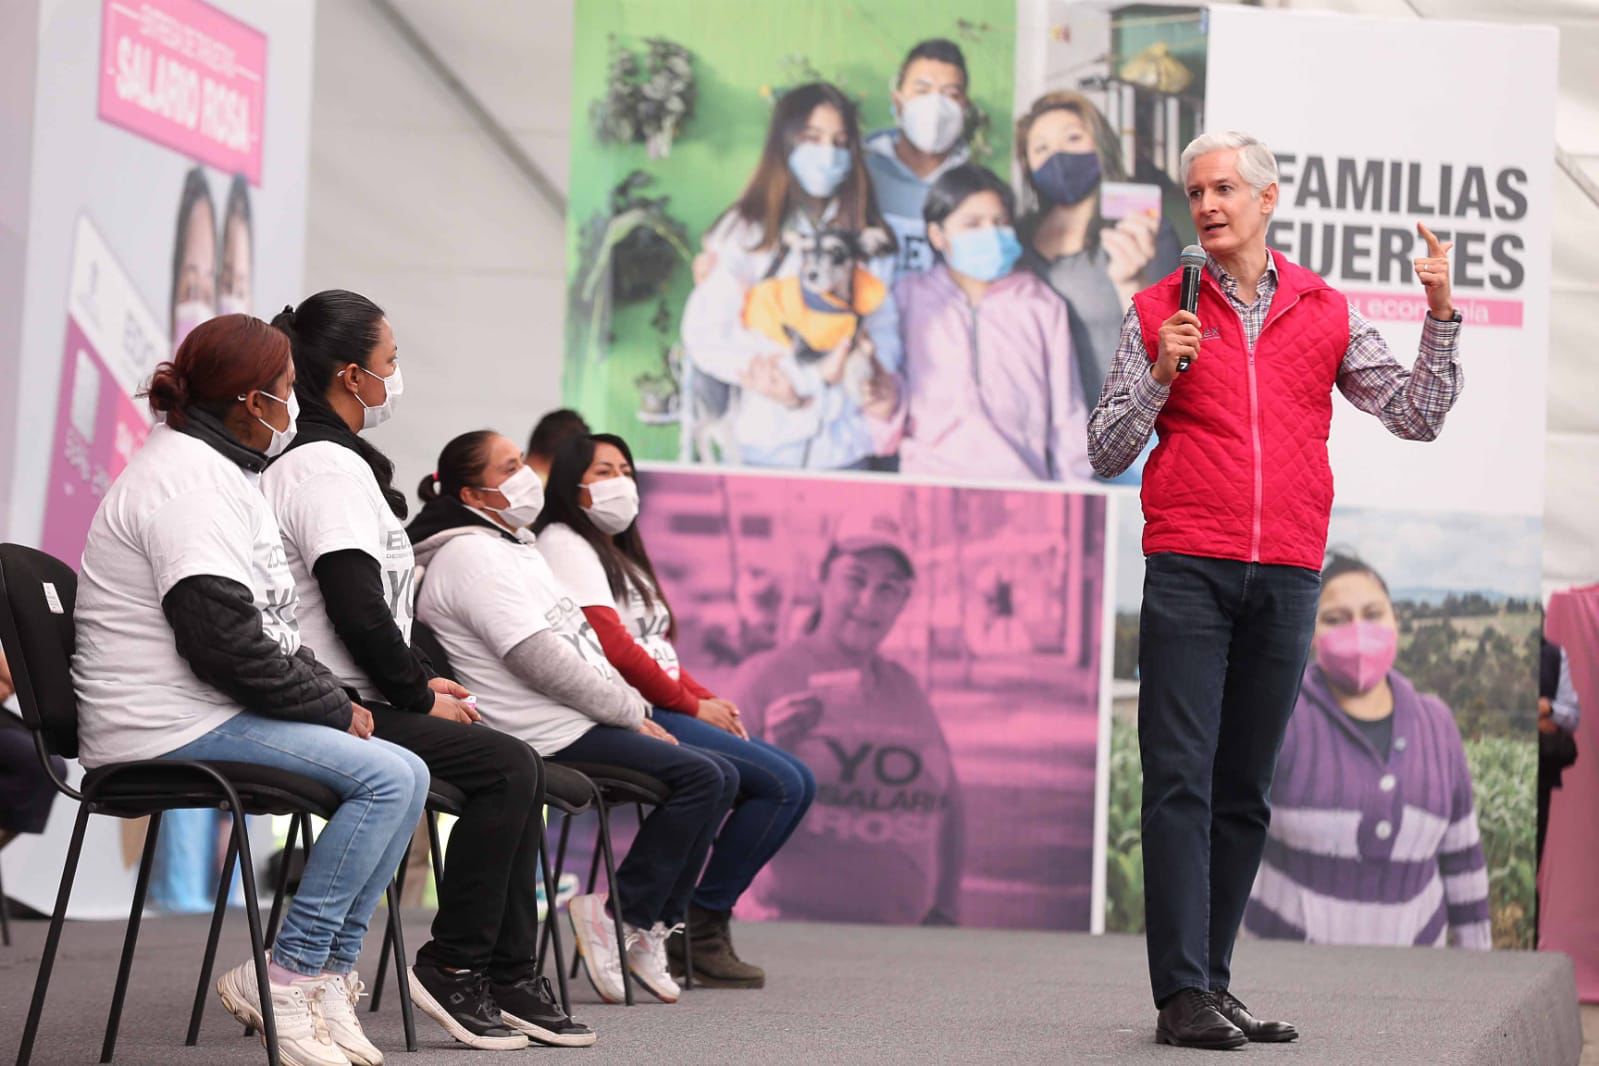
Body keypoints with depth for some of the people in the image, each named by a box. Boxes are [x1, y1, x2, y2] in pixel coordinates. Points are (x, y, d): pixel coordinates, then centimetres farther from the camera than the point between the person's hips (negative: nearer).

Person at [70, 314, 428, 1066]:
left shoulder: (217, 469, 20)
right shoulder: (185, 480, -15)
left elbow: (270, 628, 23)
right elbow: (225, 642, -23)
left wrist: (334, 697, 7)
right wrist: (335, 709, -12)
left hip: (222, 712, 11)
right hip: (174, 724, -11)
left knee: (402, 772, 1)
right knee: (391, 777, -20)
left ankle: (328, 977, -1)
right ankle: (280, 982, -15)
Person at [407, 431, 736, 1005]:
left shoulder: (510, 546, 21)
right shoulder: (472, 556, -13)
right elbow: (540, 662, -20)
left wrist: (634, 710, 10)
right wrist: (632, 711, -11)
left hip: (580, 721, 11)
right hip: (548, 737, -11)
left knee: (720, 777, 6)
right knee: (700, 776, -19)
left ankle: (652, 922, 6)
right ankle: (624, 919, -10)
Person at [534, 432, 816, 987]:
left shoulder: (619, 552, 27)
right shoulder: (564, 544, -3)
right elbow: (609, 646, -15)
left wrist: (708, 698, 3)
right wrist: (691, 705, -10)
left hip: (658, 708, 10)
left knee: (794, 783, -1)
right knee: (782, 782, -19)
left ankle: (702, 924, -5)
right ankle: (702, 926, -13)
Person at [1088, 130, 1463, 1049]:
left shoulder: (1326, 312, 11)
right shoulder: (1159, 311, 6)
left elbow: (1419, 416, 8)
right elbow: (1107, 454, 5)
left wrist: (1442, 317, -2)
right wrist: (1160, 375, -9)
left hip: (1287, 579, 2)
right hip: (1188, 570, -2)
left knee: (1245, 791, 7)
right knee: (1182, 781, -8)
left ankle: (1213, 982, 13)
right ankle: (1183, 996, -10)